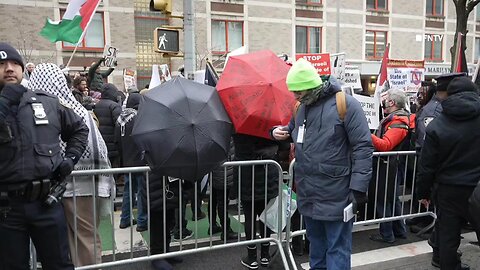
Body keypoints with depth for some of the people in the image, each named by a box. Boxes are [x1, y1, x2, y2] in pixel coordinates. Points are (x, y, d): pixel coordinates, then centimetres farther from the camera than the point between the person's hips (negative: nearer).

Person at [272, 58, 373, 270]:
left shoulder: (345, 104, -12)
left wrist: (358, 187, -18)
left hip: (335, 196, -6)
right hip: (308, 194, 7)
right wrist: (280, 131, 4)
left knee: (337, 249, 5)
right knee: (316, 243, 22)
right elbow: (294, 129, 28)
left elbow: (363, 147, -13)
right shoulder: (301, 107, 9)